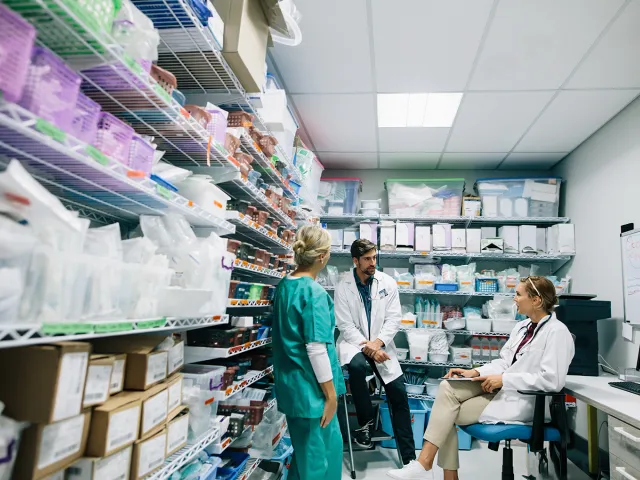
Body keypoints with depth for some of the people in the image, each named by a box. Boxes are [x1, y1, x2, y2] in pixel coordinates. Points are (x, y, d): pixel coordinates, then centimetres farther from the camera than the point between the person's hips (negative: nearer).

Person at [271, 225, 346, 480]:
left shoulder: (284, 286, 3)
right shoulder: (314, 292, -22)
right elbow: (316, 349, -23)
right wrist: (330, 393, -13)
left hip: (291, 383, 8)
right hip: (310, 387, -8)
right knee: (317, 457, 10)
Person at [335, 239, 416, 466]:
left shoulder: (388, 283, -3)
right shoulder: (343, 288, -8)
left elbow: (394, 319, -6)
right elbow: (346, 326, -9)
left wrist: (377, 342, -21)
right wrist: (366, 346, -22)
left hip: (381, 344, 2)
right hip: (354, 341, -2)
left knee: (399, 394, -5)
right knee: (357, 365, -36)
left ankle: (409, 457, 10)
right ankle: (366, 421, -10)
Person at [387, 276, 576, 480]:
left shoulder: (557, 332, -13)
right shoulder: (522, 326, 13)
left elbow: (552, 380, -22)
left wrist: (504, 379, -20)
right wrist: (475, 372, -3)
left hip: (521, 400, -8)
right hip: (501, 387, 8)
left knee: (448, 413, -16)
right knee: (447, 387, -14)